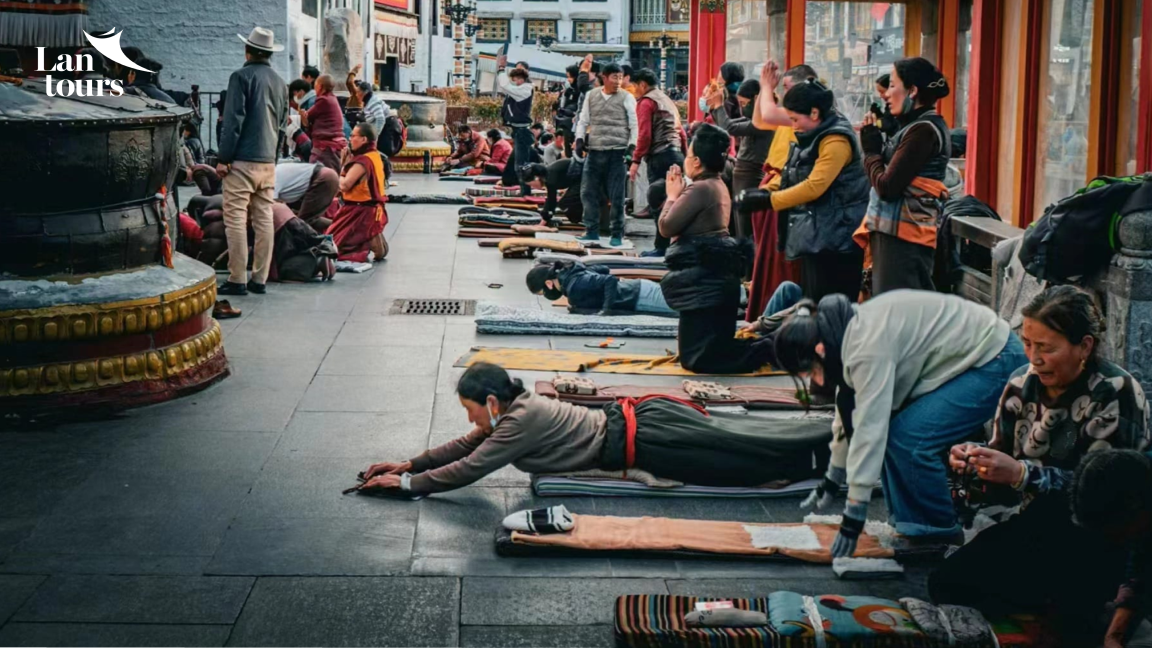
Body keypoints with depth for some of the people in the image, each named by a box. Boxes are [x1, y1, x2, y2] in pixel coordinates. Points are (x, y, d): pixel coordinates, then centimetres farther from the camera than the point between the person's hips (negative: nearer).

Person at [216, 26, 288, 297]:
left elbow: (233, 120, -12)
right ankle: (259, 279, 10)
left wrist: (223, 158, -10)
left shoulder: (242, 77, -7)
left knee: (236, 219, -5)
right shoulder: (279, 81, 14)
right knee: (264, 219, 7)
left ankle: (237, 280, -6)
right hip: (269, 161, 7)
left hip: (242, 160, -7)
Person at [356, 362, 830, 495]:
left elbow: (469, 470, -19)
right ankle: (834, 435, 12)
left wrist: (407, 483, -12)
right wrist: (409, 463, 12)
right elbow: (467, 446, 17)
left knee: (745, 456, -5)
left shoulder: (519, 423, -18)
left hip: (639, 442, -8)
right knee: (741, 444, 9)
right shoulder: (516, 404, 9)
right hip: (632, 420, 8)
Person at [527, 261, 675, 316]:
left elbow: (610, 280, -31)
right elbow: (604, 270, 16)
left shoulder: (576, 285, -25)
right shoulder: (569, 272, 5)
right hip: (636, 289, 9)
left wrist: (606, 309, -28)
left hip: (639, 297, -9)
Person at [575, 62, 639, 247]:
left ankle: (617, 234, 8)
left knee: (616, 196, -1)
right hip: (594, 151, 3)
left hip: (617, 152, -3)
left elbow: (634, 125, 1)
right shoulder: (591, 96, 11)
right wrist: (579, 139, 1)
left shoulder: (626, 98, 3)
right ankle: (592, 231, 14)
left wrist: (632, 146, -10)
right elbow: (583, 121, 15)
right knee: (589, 192, 4)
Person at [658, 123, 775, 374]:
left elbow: (666, 227, -13)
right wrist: (680, 194, 13)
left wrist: (672, 196, 1)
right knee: (718, 343, 15)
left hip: (702, 278, -10)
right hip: (720, 275, 10)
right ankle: (766, 348, 0)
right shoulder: (719, 186, 15)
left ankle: (764, 352, -16)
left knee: (696, 357, -9)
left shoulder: (700, 189, -16)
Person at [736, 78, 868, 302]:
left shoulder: (836, 140, -18)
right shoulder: (812, 137, 15)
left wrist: (767, 200, -19)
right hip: (814, 237, 10)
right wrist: (762, 191, 1)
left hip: (834, 240, -10)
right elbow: (790, 177, 18)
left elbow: (813, 187, -24)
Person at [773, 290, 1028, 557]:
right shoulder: (847, 333, 1)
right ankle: (907, 522, 13)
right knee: (890, 429, 3)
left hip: (993, 360, -10)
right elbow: (849, 410, 13)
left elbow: (869, 428, -29)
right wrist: (832, 480, 21)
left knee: (909, 439, -18)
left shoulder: (869, 348, -28)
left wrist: (853, 517, -26)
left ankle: (938, 535, -1)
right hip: (970, 355, 10)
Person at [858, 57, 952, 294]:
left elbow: (887, 187, -18)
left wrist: (871, 149, -3)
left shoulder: (923, 130, -14)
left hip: (902, 237, -10)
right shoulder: (919, 126, 17)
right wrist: (878, 145, 4)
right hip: (898, 233, 10)